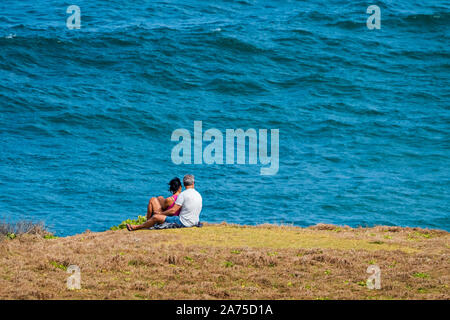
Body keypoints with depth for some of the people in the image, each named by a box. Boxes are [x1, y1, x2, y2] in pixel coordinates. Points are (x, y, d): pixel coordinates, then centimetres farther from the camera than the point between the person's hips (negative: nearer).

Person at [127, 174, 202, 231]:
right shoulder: (199, 195, 9)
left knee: (156, 217, -6)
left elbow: (173, 211, -16)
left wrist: (160, 213, 1)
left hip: (183, 223, -8)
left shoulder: (183, 195, -16)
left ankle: (136, 227, 9)